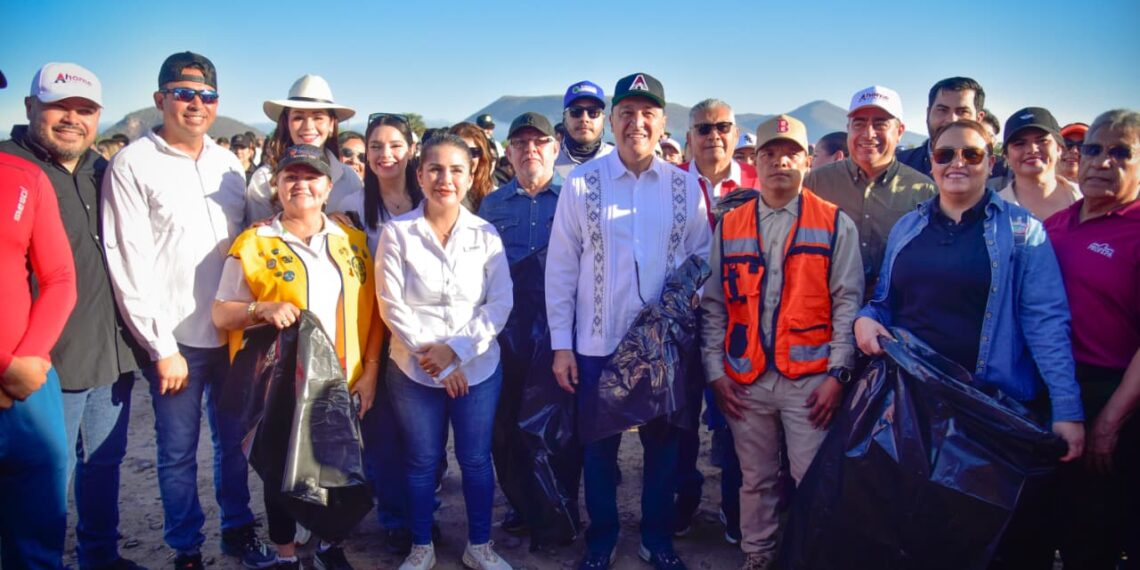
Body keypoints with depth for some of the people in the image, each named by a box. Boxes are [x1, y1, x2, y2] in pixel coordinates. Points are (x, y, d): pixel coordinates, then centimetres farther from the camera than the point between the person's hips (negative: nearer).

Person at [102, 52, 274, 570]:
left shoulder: (229, 163, 8)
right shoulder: (132, 164, -6)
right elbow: (128, 264, -10)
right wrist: (161, 346, -11)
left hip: (232, 332, 4)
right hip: (175, 339, -4)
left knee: (234, 439, 15)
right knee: (179, 452, 8)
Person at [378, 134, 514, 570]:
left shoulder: (485, 234, -1)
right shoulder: (396, 232, -6)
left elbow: (500, 304, -4)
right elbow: (392, 306, -8)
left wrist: (455, 350, -14)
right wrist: (433, 358, -13)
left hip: (477, 368, 1)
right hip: (414, 370, -1)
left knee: (476, 459, 10)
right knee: (422, 461, 11)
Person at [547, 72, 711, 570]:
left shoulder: (686, 186, -1)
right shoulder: (582, 183, -5)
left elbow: (702, 259, 6)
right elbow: (561, 266, -4)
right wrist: (561, 343, -5)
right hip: (597, 343, -1)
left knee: (663, 443, 14)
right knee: (599, 446, 12)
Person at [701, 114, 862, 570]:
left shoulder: (835, 224, 1)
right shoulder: (729, 225, 8)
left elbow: (848, 302, -2)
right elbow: (714, 305, 8)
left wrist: (838, 374, -9)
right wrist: (715, 371, 2)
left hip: (809, 378, -2)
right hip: (745, 380, 3)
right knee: (755, 479, 14)